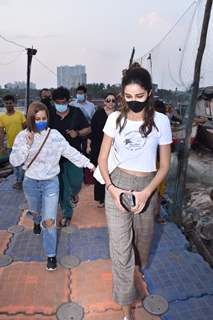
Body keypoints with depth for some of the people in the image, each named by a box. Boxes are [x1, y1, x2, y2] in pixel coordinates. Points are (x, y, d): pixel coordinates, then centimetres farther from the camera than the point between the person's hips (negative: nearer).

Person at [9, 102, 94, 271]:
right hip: (31, 182, 2)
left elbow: (70, 152, -9)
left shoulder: (55, 135, -10)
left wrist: (88, 163, -14)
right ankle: (37, 222, 66)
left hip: (51, 182, -2)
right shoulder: (23, 136, -8)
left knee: (50, 221, -3)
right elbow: (14, 161, -12)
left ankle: (51, 254, 16)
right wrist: (27, 145, -26)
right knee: (35, 212, 28)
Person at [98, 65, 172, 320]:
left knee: (142, 237, 21)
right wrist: (110, 187, -13)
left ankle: (137, 270, 59)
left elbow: (164, 165, -3)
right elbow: (102, 158, 1)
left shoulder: (160, 121, -8)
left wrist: (146, 193, -15)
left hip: (147, 187, 1)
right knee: (120, 247, 1)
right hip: (117, 184, 0)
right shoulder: (115, 118, -5)